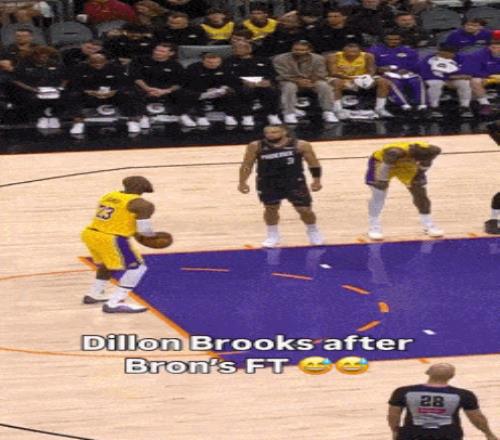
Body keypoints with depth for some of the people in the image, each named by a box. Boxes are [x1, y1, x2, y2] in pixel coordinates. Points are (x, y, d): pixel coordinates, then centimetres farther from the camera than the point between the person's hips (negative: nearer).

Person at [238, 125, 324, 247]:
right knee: (270, 208, 7)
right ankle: (272, 235, 28)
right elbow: (246, 165, -1)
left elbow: (313, 163, -3)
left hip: (294, 182, -1)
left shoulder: (300, 145, -13)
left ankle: (313, 231, 29)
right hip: (268, 183, 1)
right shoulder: (256, 146, -11)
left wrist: (316, 180, -5)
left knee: (304, 209, 3)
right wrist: (242, 182, -6)